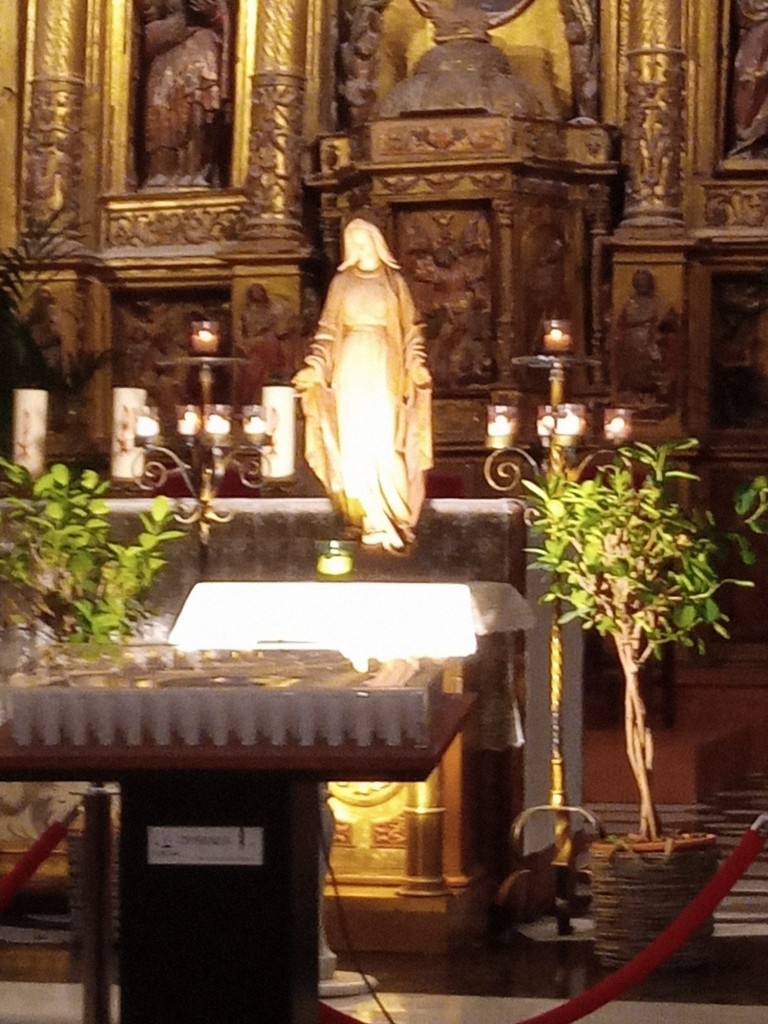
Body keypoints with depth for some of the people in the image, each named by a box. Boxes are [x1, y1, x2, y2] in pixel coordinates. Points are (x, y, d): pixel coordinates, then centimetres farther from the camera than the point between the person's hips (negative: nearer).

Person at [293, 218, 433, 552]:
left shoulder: (394, 282, 9)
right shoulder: (341, 283, 11)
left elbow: (411, 330, 9)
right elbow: (328, 331, 10)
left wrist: (416, 366, -4)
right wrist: (314, 367, 0)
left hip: (385, 368, -1)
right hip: (351, 367, 1)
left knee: (384, 441, -9)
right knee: (355, 443, -4)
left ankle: (391, 518, -9)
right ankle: (369, 520, -2)